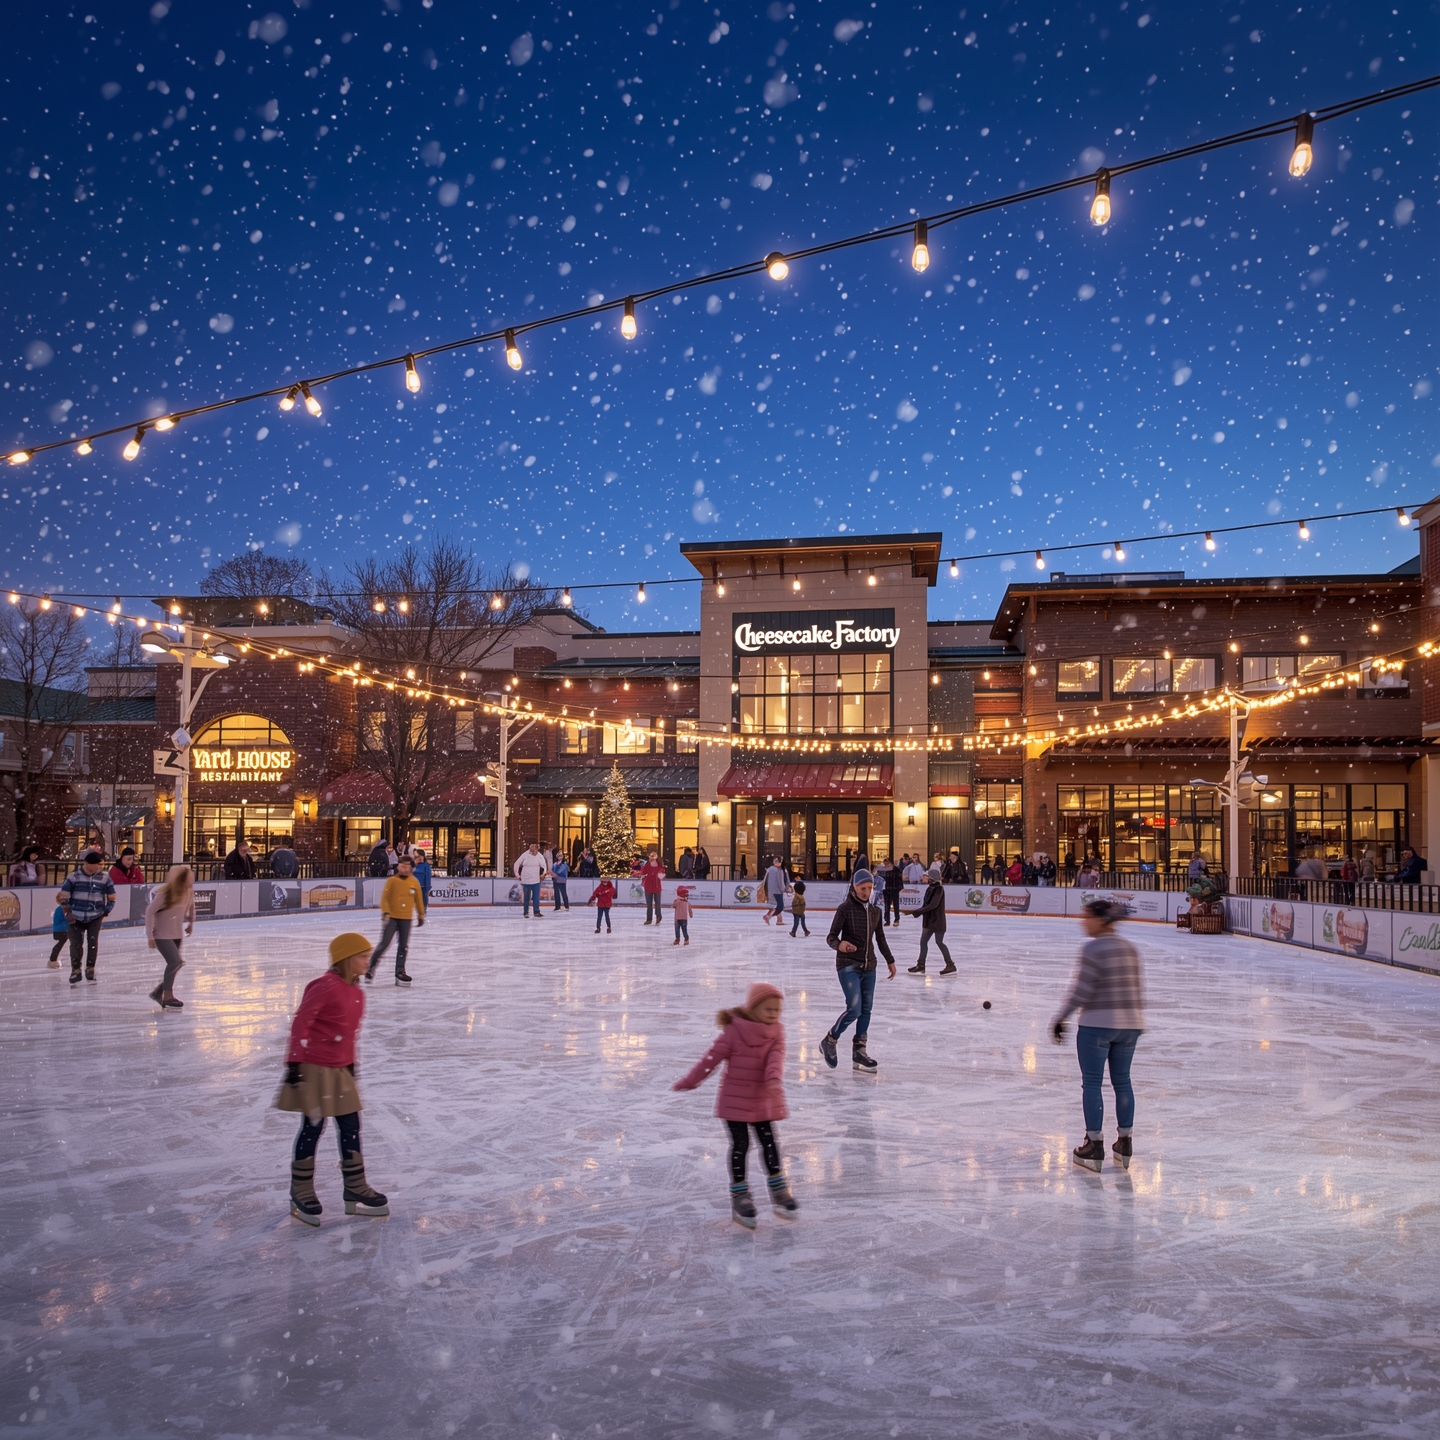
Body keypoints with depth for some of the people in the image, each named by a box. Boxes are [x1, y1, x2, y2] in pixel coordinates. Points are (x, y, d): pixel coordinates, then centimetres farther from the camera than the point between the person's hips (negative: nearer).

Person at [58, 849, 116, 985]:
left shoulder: (105, 878, -2)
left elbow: (111, 898, 7)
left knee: (93, 942, -3)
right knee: (75, 943, -1)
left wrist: (105, 913, 2)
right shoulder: (73, 877, -7)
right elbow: (63, 896, 0)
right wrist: (68, 912, -3)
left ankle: (90, 969, 11)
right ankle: (75, 970, 12)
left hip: (95, 917, 1)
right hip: (76, 917, -1)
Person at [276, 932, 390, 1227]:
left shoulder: (356, 993, 9)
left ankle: (356, 1190, 21)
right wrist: (294, 1062, -19)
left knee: (351, 1127, 10)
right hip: (314, 1069, -9)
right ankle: (301, 1194, 15)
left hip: (340, 1070, 9)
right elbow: (301, 1023, -18)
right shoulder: (325, 986, -18)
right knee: (313, 1128, 0)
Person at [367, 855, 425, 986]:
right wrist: (386, 912, -18)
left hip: (406, 919, 3)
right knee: (384, 944, -4)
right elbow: (384, 898, -8)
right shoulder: (392, 881, -7)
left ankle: (400, 972, 16)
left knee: (403, 946, 6)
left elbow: (419, 899, 10)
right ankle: (370, 968, 9)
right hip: (392, 917, -3)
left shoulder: (414, 882, 1)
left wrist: (421, 914, 15)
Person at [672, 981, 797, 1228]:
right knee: (740, 1144, 0)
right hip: (735, 1099, -3)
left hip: (765, 1099, 3)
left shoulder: (776, 1032, -2)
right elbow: (712, 1058, -9)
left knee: (769, 1142, 6)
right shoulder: (733, 1031, -14)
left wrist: (774, 1078, -39)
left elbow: (776, 1057, -19)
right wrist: (688, 1082, -4)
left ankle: (779, 1189, 19)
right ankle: (739, 1195, 11)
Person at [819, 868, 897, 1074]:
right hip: (848, 965, -6)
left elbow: (880, 939, 20)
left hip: (868, 966, 6)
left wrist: (890, 960, 23)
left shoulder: (875, 911, 8)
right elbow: (831, 937, -12)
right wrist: (840, 944, -33)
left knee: (866, 1010, 7)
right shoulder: (845, 908, -9)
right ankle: (829, 1041, 7)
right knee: (854, 1009, -14)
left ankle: (859, 1052, 16)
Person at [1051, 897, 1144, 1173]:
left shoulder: (1093, 948, -15)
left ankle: (1095, 1146, 6)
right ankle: (1124, 1143, 20)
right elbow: (1134, 988, 12)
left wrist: (1059, 1018, -9)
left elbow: (1081, 990, -17)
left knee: (1092, 1082, 4)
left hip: (1097, 1024, -7)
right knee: (1122, 1080, 16)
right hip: (1130, 1023, 7)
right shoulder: (1130, 948, 7)